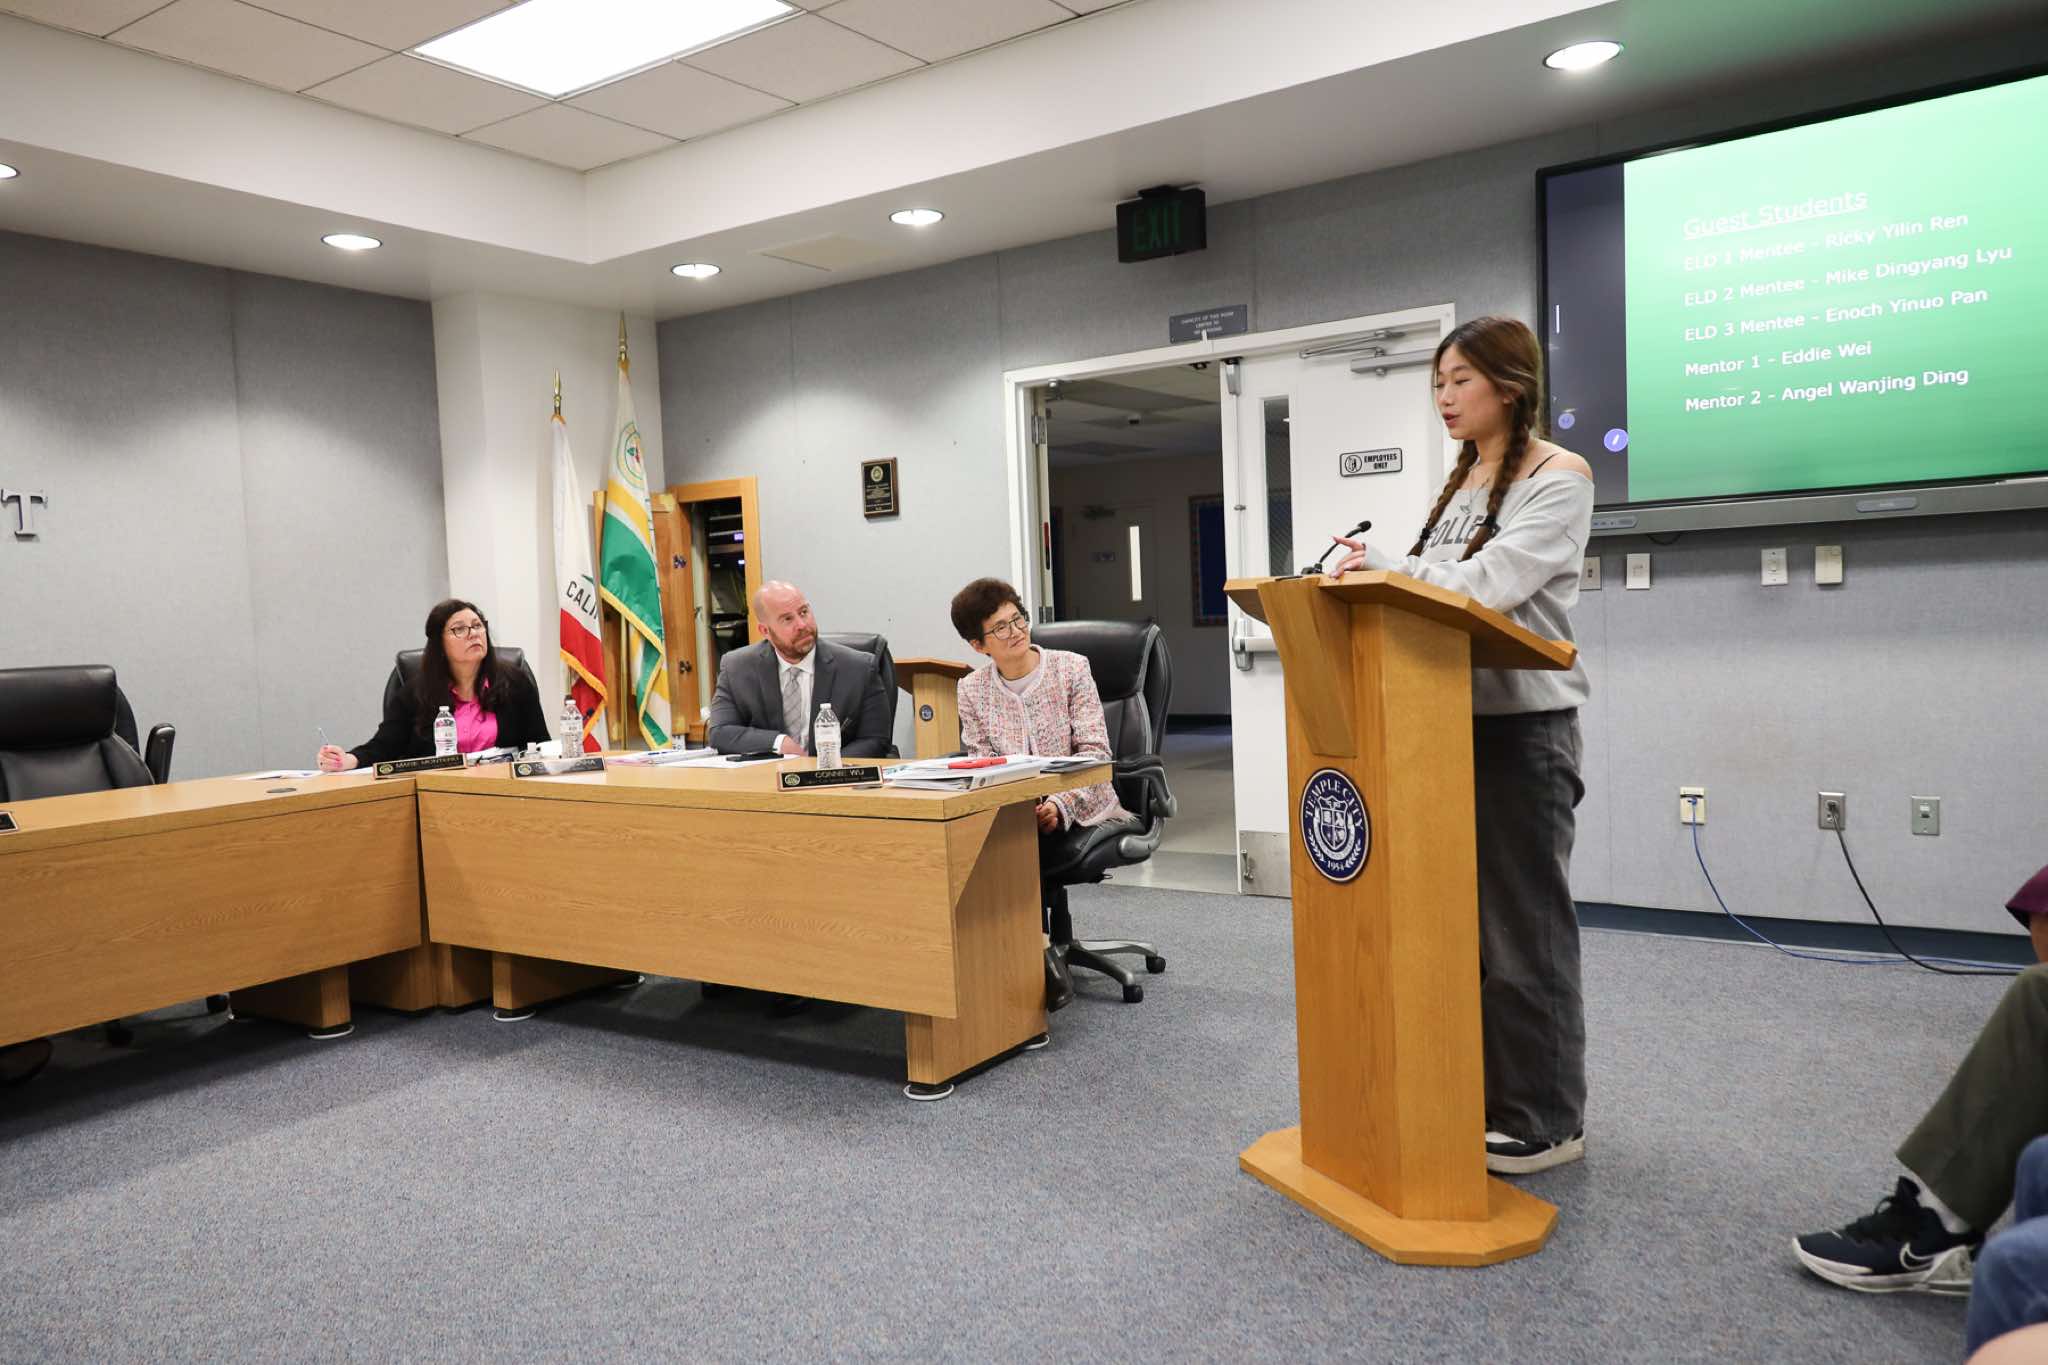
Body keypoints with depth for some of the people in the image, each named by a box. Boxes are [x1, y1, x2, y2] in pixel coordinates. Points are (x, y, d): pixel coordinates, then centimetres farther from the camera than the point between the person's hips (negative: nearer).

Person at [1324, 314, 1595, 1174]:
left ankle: (1545, 1120, 12)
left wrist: (1381, 563, -10)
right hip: (1450, 716, 8)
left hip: (1521, 725, -7)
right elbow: (1434, 586, 13)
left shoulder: (1558, 477, -6)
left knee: (1522, 925, -1)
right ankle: (1484, 1096, 24)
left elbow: (1487, 584, -18)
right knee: (1460, 918, 11)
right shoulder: (1460, 482, 17)